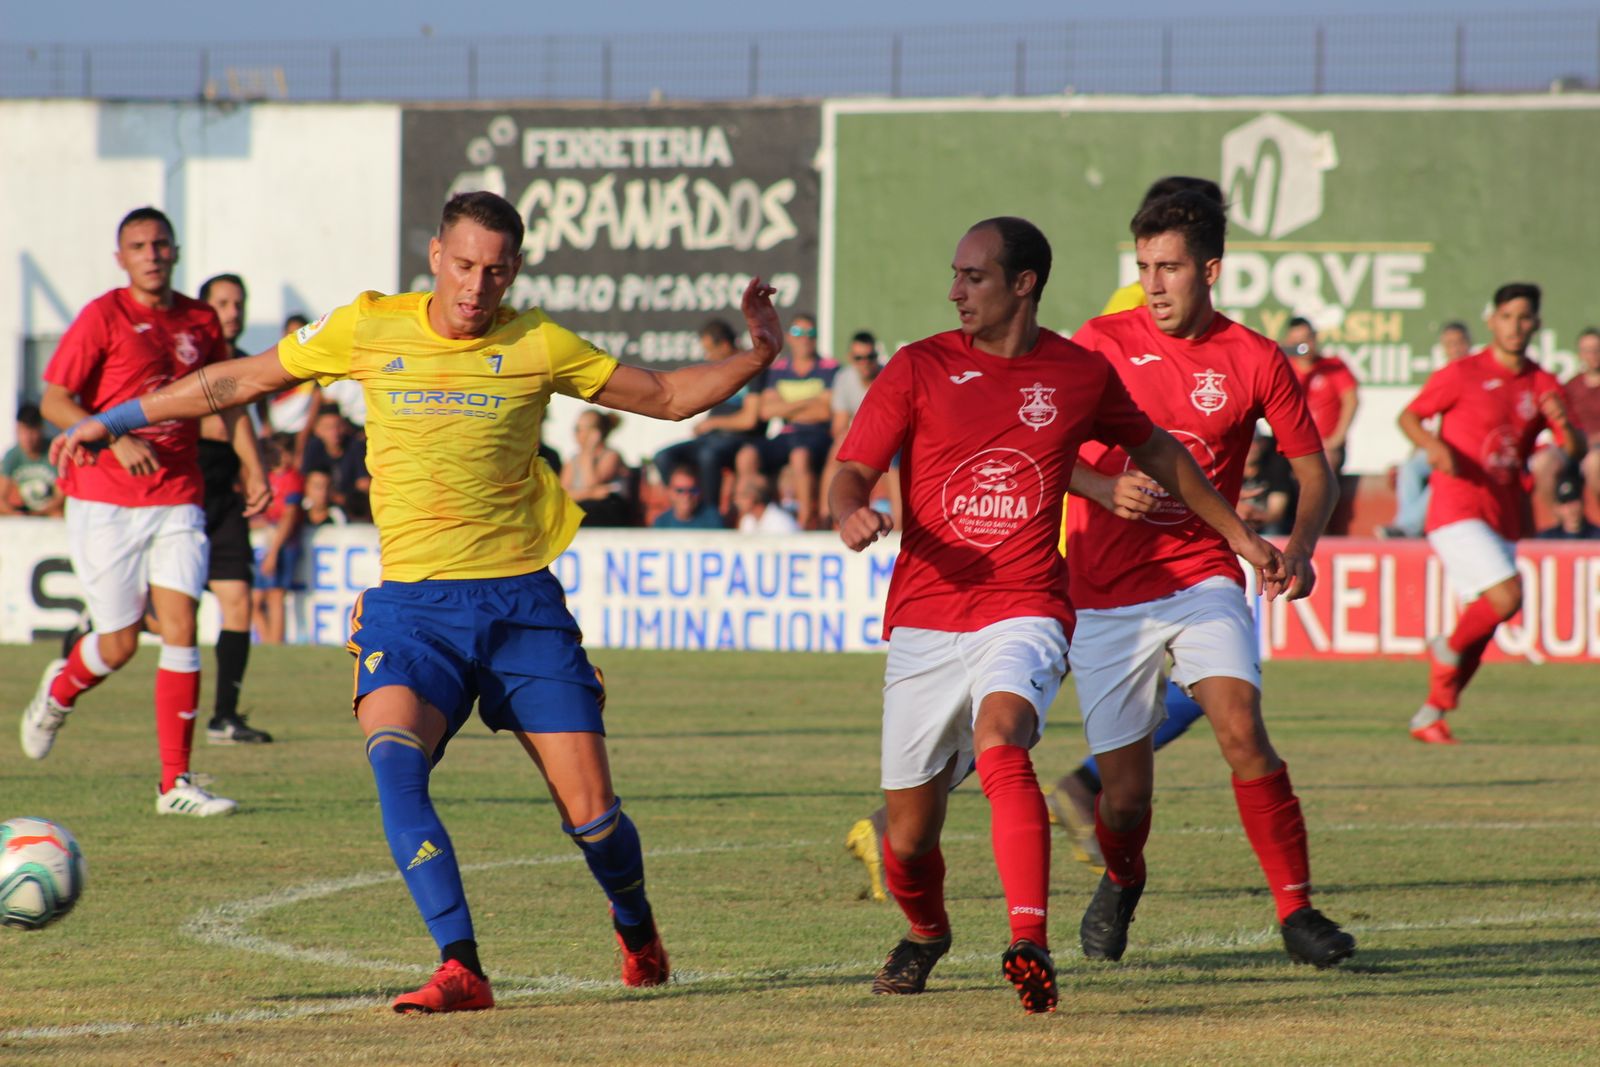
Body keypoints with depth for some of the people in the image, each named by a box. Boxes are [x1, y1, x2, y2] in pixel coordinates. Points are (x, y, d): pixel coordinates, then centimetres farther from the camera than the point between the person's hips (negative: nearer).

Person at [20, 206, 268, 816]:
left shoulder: (200, 321, 8)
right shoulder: (102, 318, -5)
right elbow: (54, 401, -9)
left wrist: (252, 468, 11)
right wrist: (116, 439, -23)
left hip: (177, 499, 3)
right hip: (104, 503, -3)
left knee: (180, 628, -9)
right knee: (119, 644, 0)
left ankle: (175, 783, -6)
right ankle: (58, 694, 36)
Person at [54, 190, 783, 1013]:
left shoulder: (538, 346, 1)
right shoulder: (368, 329, 2)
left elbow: (668, 397, 10)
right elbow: (241, 381, 13)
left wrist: (756, 356, -5)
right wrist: (114, 420, 17)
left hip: (521, 603, 0)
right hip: (411, 606, 0)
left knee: (591, 812, -2)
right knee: (393, 760, -29)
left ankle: (637, 935, 31)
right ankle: (460, 969, -27)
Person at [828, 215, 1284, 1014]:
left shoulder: (1081, 375, 6)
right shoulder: (920, 369, 2)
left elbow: (1155, 449, 24)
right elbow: (851, 472, 0)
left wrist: (1235, 530, 28)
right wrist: (851, 514, -24)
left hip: (1024, 613, -1)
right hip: (925, 620, 1)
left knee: (1001, 739, -34)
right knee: (910, 835, 5)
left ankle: (1031, 944, -42)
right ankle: (925, 933, 40)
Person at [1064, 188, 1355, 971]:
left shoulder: (1253, 361, 1)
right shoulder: (1100, 344, -1)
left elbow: (1314, 469, 8)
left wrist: (1300, 545, -11)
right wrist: (1104, 489, -22)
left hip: (1202, 576, 0)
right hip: (1105, 592, 0)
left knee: (1241, 729, -24)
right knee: (1126, 794, 0)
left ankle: (1296, 908, -15)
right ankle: (1121, 883, 35)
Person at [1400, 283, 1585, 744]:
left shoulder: (1543, 385, 9)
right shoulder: (1463, 374, -4)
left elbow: (1577, 450, 6)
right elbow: (1409, 416, 3)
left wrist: (1563, 423, -16)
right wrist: (1433, 444, -17)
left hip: (1503, 519, 6)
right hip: (1456, 510, -6)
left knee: (1482, 625, 6)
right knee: (1507, 595, -22)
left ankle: (1431, 715, 18)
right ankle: (1448, 649, 5)